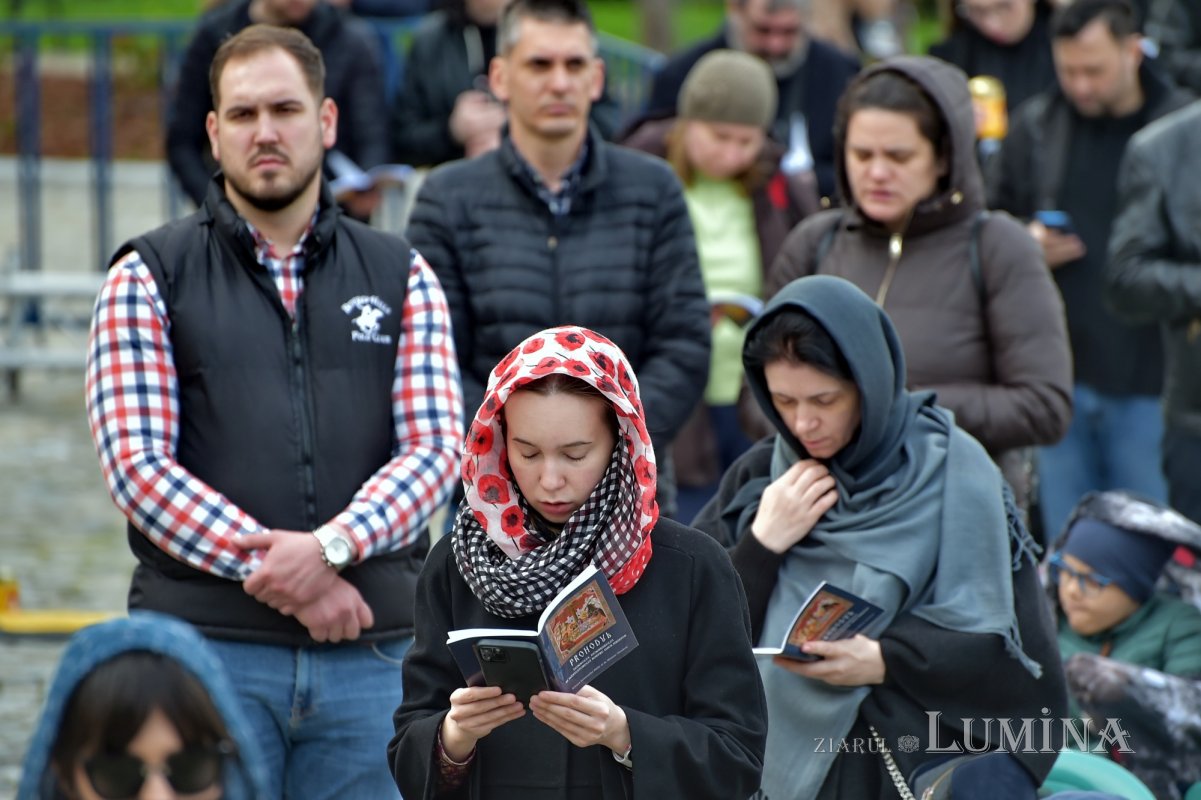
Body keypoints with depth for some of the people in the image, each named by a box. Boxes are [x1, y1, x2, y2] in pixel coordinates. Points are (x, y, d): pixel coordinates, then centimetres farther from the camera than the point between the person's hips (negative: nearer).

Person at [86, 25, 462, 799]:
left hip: (369, 650, 2)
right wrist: (276, 572, -14)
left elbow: (436, 448, 2)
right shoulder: (148, 278, 6)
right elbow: (138, 466, -4)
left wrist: (331, 546, -17)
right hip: (205, 644, -2)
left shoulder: (401, 277, 13)